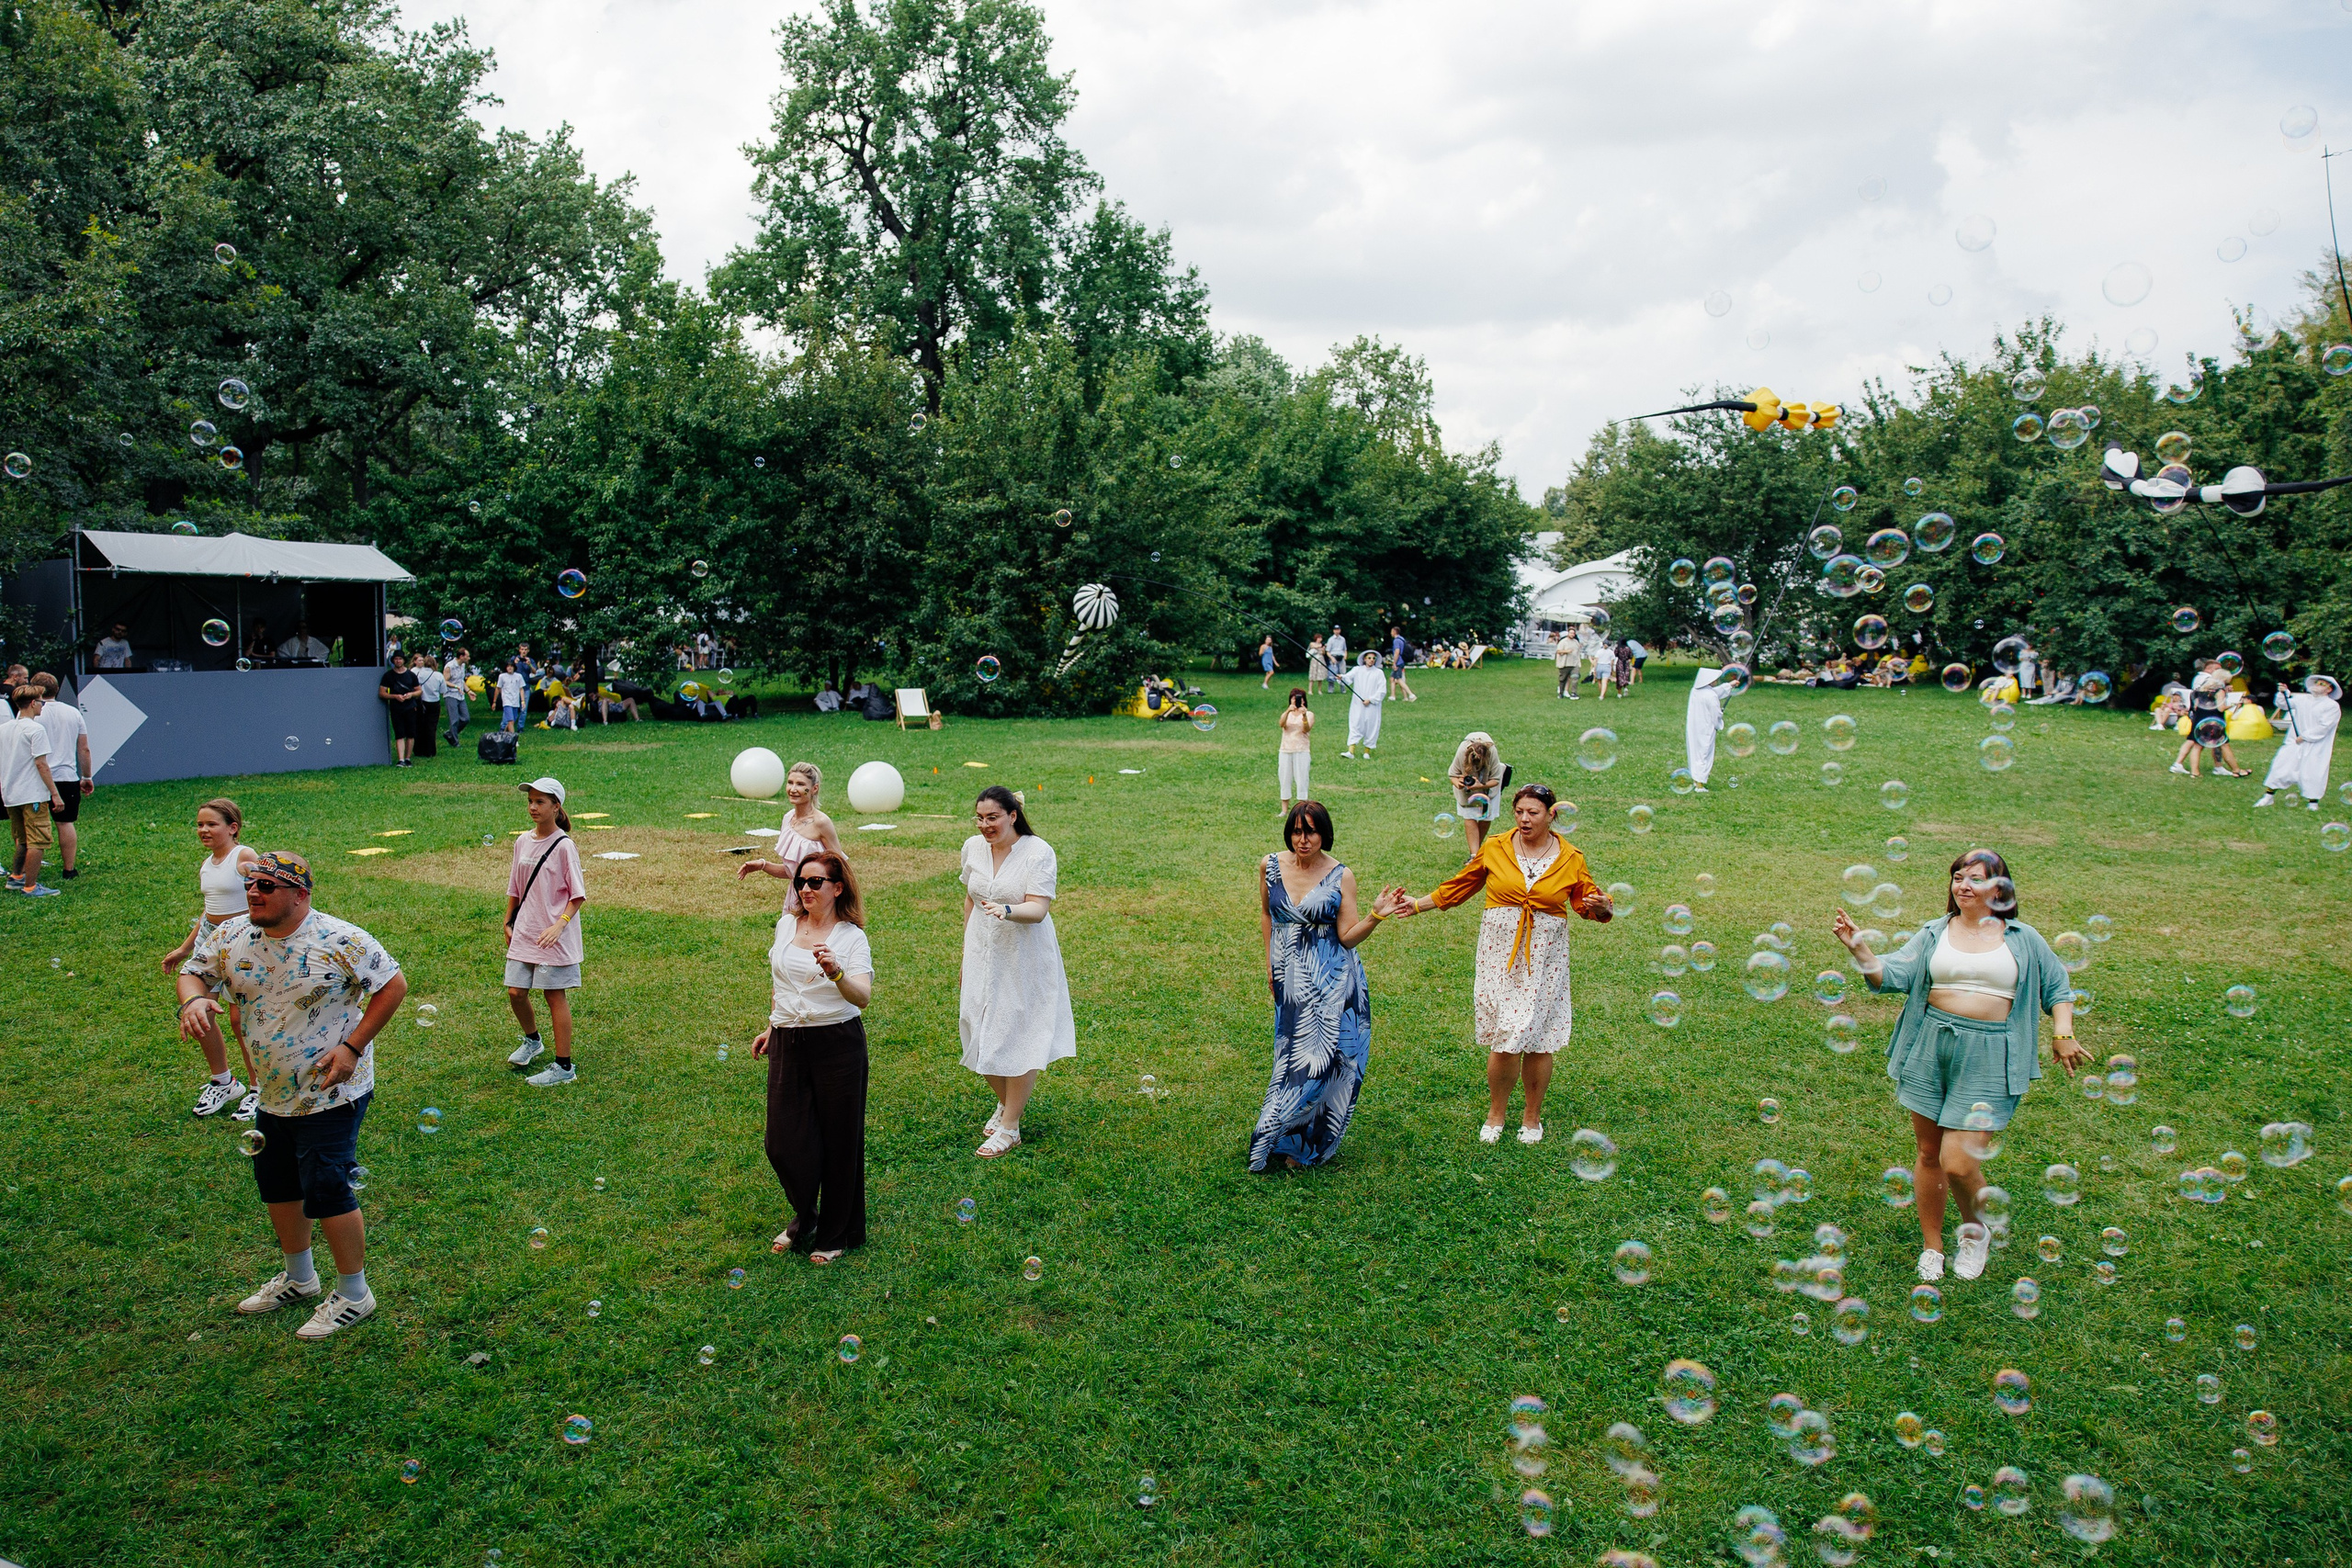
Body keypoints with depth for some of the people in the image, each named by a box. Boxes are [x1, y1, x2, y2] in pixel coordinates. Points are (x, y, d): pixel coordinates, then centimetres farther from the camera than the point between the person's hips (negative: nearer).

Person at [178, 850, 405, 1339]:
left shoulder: (340, 941, -19)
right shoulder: (231, 937, -3)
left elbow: (394, 984, -13)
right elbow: (194, 972, 11)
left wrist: (353, 1047, -18)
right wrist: (194, 1000, -15)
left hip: (330, 1093, -7)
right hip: (273, 1093, 7)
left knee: (326, 1190, -5)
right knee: (276, 1184, 19)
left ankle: (353, 1293, 13)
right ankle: (299, 1278, 41)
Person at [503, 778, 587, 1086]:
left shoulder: (564, 846, -12)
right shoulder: (523, 842, 6)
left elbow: (578, 895, -11)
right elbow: (515, 889, 17)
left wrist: (560, 924, -22)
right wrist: (508, 923, 17)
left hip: (555, 936, -6)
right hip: (524, 932, 6)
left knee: (555, 996, 0)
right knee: (516, 992, 8)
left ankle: (563, 1066, 9)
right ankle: (531, 1041, 37)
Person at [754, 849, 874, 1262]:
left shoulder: (851, 936, -8)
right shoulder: (786, 924, 8)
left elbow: (863, 997, -22)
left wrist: (836, 973, -40)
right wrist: (771, 1027, 24)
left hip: (837, 1044, -4)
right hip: (788, 1043, 4)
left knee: (838, 1140, 5)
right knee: (783, 1142, 3)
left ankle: (835, 1235, 23)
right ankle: (804, 1217, 30)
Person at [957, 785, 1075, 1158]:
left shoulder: (1038, 852, -16)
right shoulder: (973, 847, 0)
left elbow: (1038, 909, -23)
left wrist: (1007, 910, -44)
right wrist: (966, 952, 19)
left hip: (1024, 959, -5)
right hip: (983, 955, 5)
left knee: (1019, 1039, 1)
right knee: (980, 1033, 10)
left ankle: (1009, 1129, 12)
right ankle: (1005, 1102, 36)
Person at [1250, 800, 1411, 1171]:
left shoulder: (1341, 876, -5)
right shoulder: (1270, 866, 1)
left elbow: (1348, 936, -7)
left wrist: (1376, 916, -22)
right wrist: (1270, 960, 17)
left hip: (1333, 981, -2)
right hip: (1290, 980, 2)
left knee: (1324, 1057, -4)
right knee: (1295, 1055, 3)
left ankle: (1305, 1144, 12)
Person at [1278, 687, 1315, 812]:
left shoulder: (1309, 715, 4)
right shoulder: (1286, 714, 11)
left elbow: (1307, 729, -15)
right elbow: (1282, 724, -13)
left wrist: (1304, 716, -33)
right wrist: (1288, 711, -31)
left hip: (1302, 751, -3)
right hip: (1285, 751, 3)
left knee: (1301, 780, -4)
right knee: (1284, 781, 3)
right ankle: (1284, 810, 9)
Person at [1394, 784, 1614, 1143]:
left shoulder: (1570, 859, 3)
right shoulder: (1494, 849, 3)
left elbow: (1586, 901, 10)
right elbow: (1459, 886, 13)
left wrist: (1601, 906, -12)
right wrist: (1419, 904, 9)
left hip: (1544, 957, 0)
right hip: (1501, 951, 0)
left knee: (1538, 1039, 1)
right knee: (1504, 1039, -5)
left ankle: (1532, 1116, 22)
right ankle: (1496, 1113, 17)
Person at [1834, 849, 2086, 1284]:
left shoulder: (2023, 939, 7)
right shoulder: (1933, 934, 8)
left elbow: (2058, 987, 16)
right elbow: (1893, 975, -3)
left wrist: (2063, 1034, 2)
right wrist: (1859, 950, -19)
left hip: (1988, 1056, -2)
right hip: (1930, 1048, 2)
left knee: (1958, 1163, -9)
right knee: (1929, 1153, 9)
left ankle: (1976, 1229, 22)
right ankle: (1932, 1245, 27)